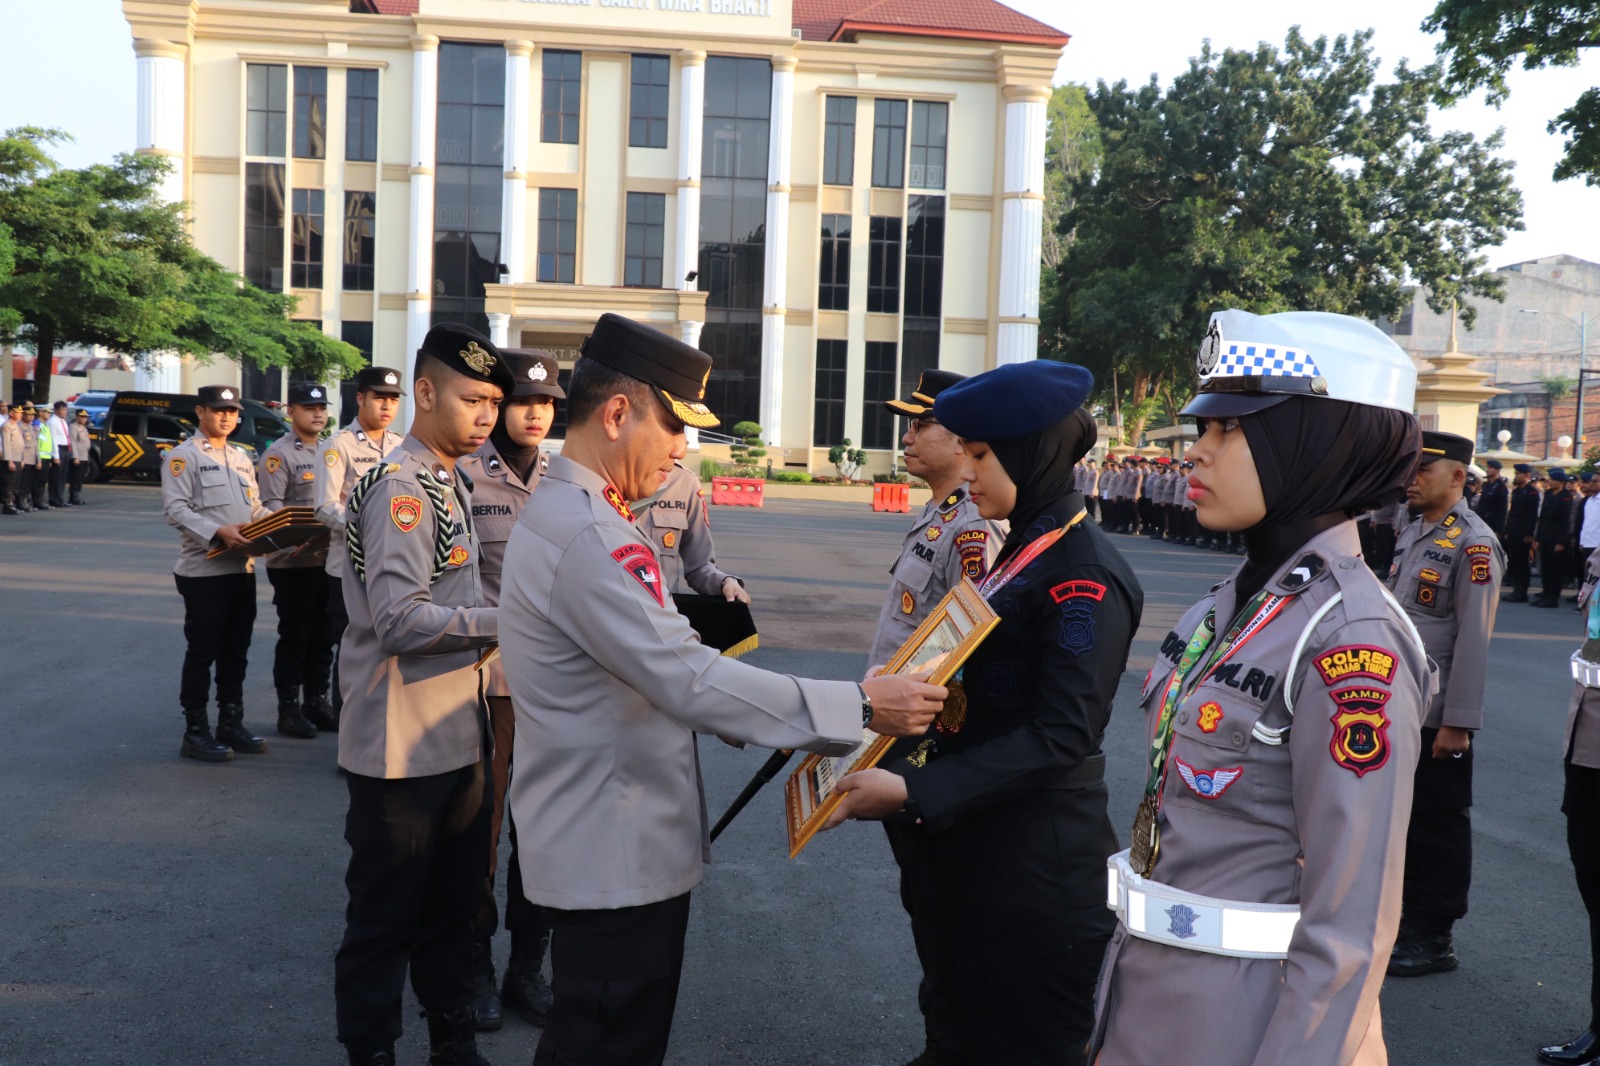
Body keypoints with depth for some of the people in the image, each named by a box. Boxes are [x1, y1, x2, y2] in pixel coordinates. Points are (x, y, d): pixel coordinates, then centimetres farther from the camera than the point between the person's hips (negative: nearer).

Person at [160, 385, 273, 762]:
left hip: (242, 568, 7)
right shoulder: (183, 456, -6)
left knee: (235, 652, 12)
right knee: (202, 653, 0)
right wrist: (218, 533, -27)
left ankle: (231, 723, 22)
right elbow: (176, 509, -15)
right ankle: (195, 732, 8)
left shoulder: (242, 458, 17)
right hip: (203, 571, -7)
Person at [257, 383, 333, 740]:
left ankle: (317, 701, 24)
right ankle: (288, 709, 10)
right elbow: (271, 505, -14)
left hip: (329, 558, 6)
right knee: (293, 637, 2)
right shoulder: (279, 454, -6)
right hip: (293, 561, -6)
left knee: (323, 636, 13)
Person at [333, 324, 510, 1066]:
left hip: (458, 733, 9)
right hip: (402, 746, -9)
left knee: (454, 904, 20)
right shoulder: (399, 486, -17)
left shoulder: (452, 482, 12)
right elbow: (401, 618, -26)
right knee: (386, 916, 6)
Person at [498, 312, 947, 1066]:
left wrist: (748, 720, 9)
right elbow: (690, 680, -29)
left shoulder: (564, 513, 11)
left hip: (607, 843, 10)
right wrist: (860, 707, -25)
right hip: (616, 855, -10)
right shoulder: (586, 537, -24)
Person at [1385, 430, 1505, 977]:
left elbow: (1473, 640, -19)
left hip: (1438, 716, -8)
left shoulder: (1474, 545, -16)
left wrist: (1457, 724, -20)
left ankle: (1434, 941, 15)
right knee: (1402, 814, 16)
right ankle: (1405, 917, 30)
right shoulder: (1415, 532, 11)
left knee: (1438, 823, 4)